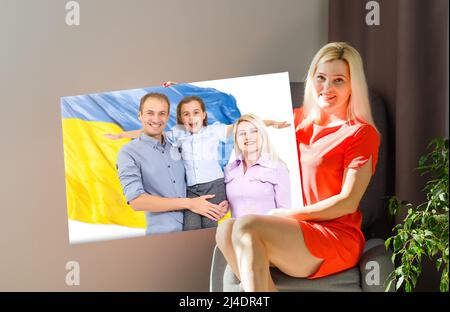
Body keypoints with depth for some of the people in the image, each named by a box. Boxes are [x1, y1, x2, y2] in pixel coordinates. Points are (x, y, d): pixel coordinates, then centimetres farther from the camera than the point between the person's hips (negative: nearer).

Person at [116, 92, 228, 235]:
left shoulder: (175, 147, 11)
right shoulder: (128, 153, -4)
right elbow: (136, 201, -13)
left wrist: (217, 207, -4)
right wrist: (189, 203, -13)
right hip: (163, 235, -4)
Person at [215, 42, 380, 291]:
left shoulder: (360, 133, -1)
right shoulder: (298, 121, 17)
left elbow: (348, 202, -8)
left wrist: (288, 215, -12)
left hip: (337, 238, -6)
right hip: (293, 233, 6)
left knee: (246, 227, -28)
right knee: (226, 229, -23)